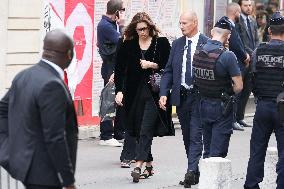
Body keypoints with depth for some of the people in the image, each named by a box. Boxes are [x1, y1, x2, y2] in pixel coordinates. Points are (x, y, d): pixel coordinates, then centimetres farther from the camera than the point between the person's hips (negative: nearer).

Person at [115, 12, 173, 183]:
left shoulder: (162, 43, 1)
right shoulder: (128, 45, 6)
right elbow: (120, 69, 6)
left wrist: (153, 65, -12)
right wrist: (119, 91, -3)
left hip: (154, 93, -3)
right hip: (135, 94, 3)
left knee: (146, 130, -12)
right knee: (138, 130, 6)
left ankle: (139, 166, -17)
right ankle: (149, 166, 18)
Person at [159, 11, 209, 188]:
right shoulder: (177, 44, 10)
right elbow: (168, 71, 11)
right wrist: (164, 93, -1)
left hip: (200, 96, -6)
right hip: (181, 96, 6)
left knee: (196, 136, -12)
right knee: (187, 138, 10)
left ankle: (191, 171, -18)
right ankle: (195, 174, 17)